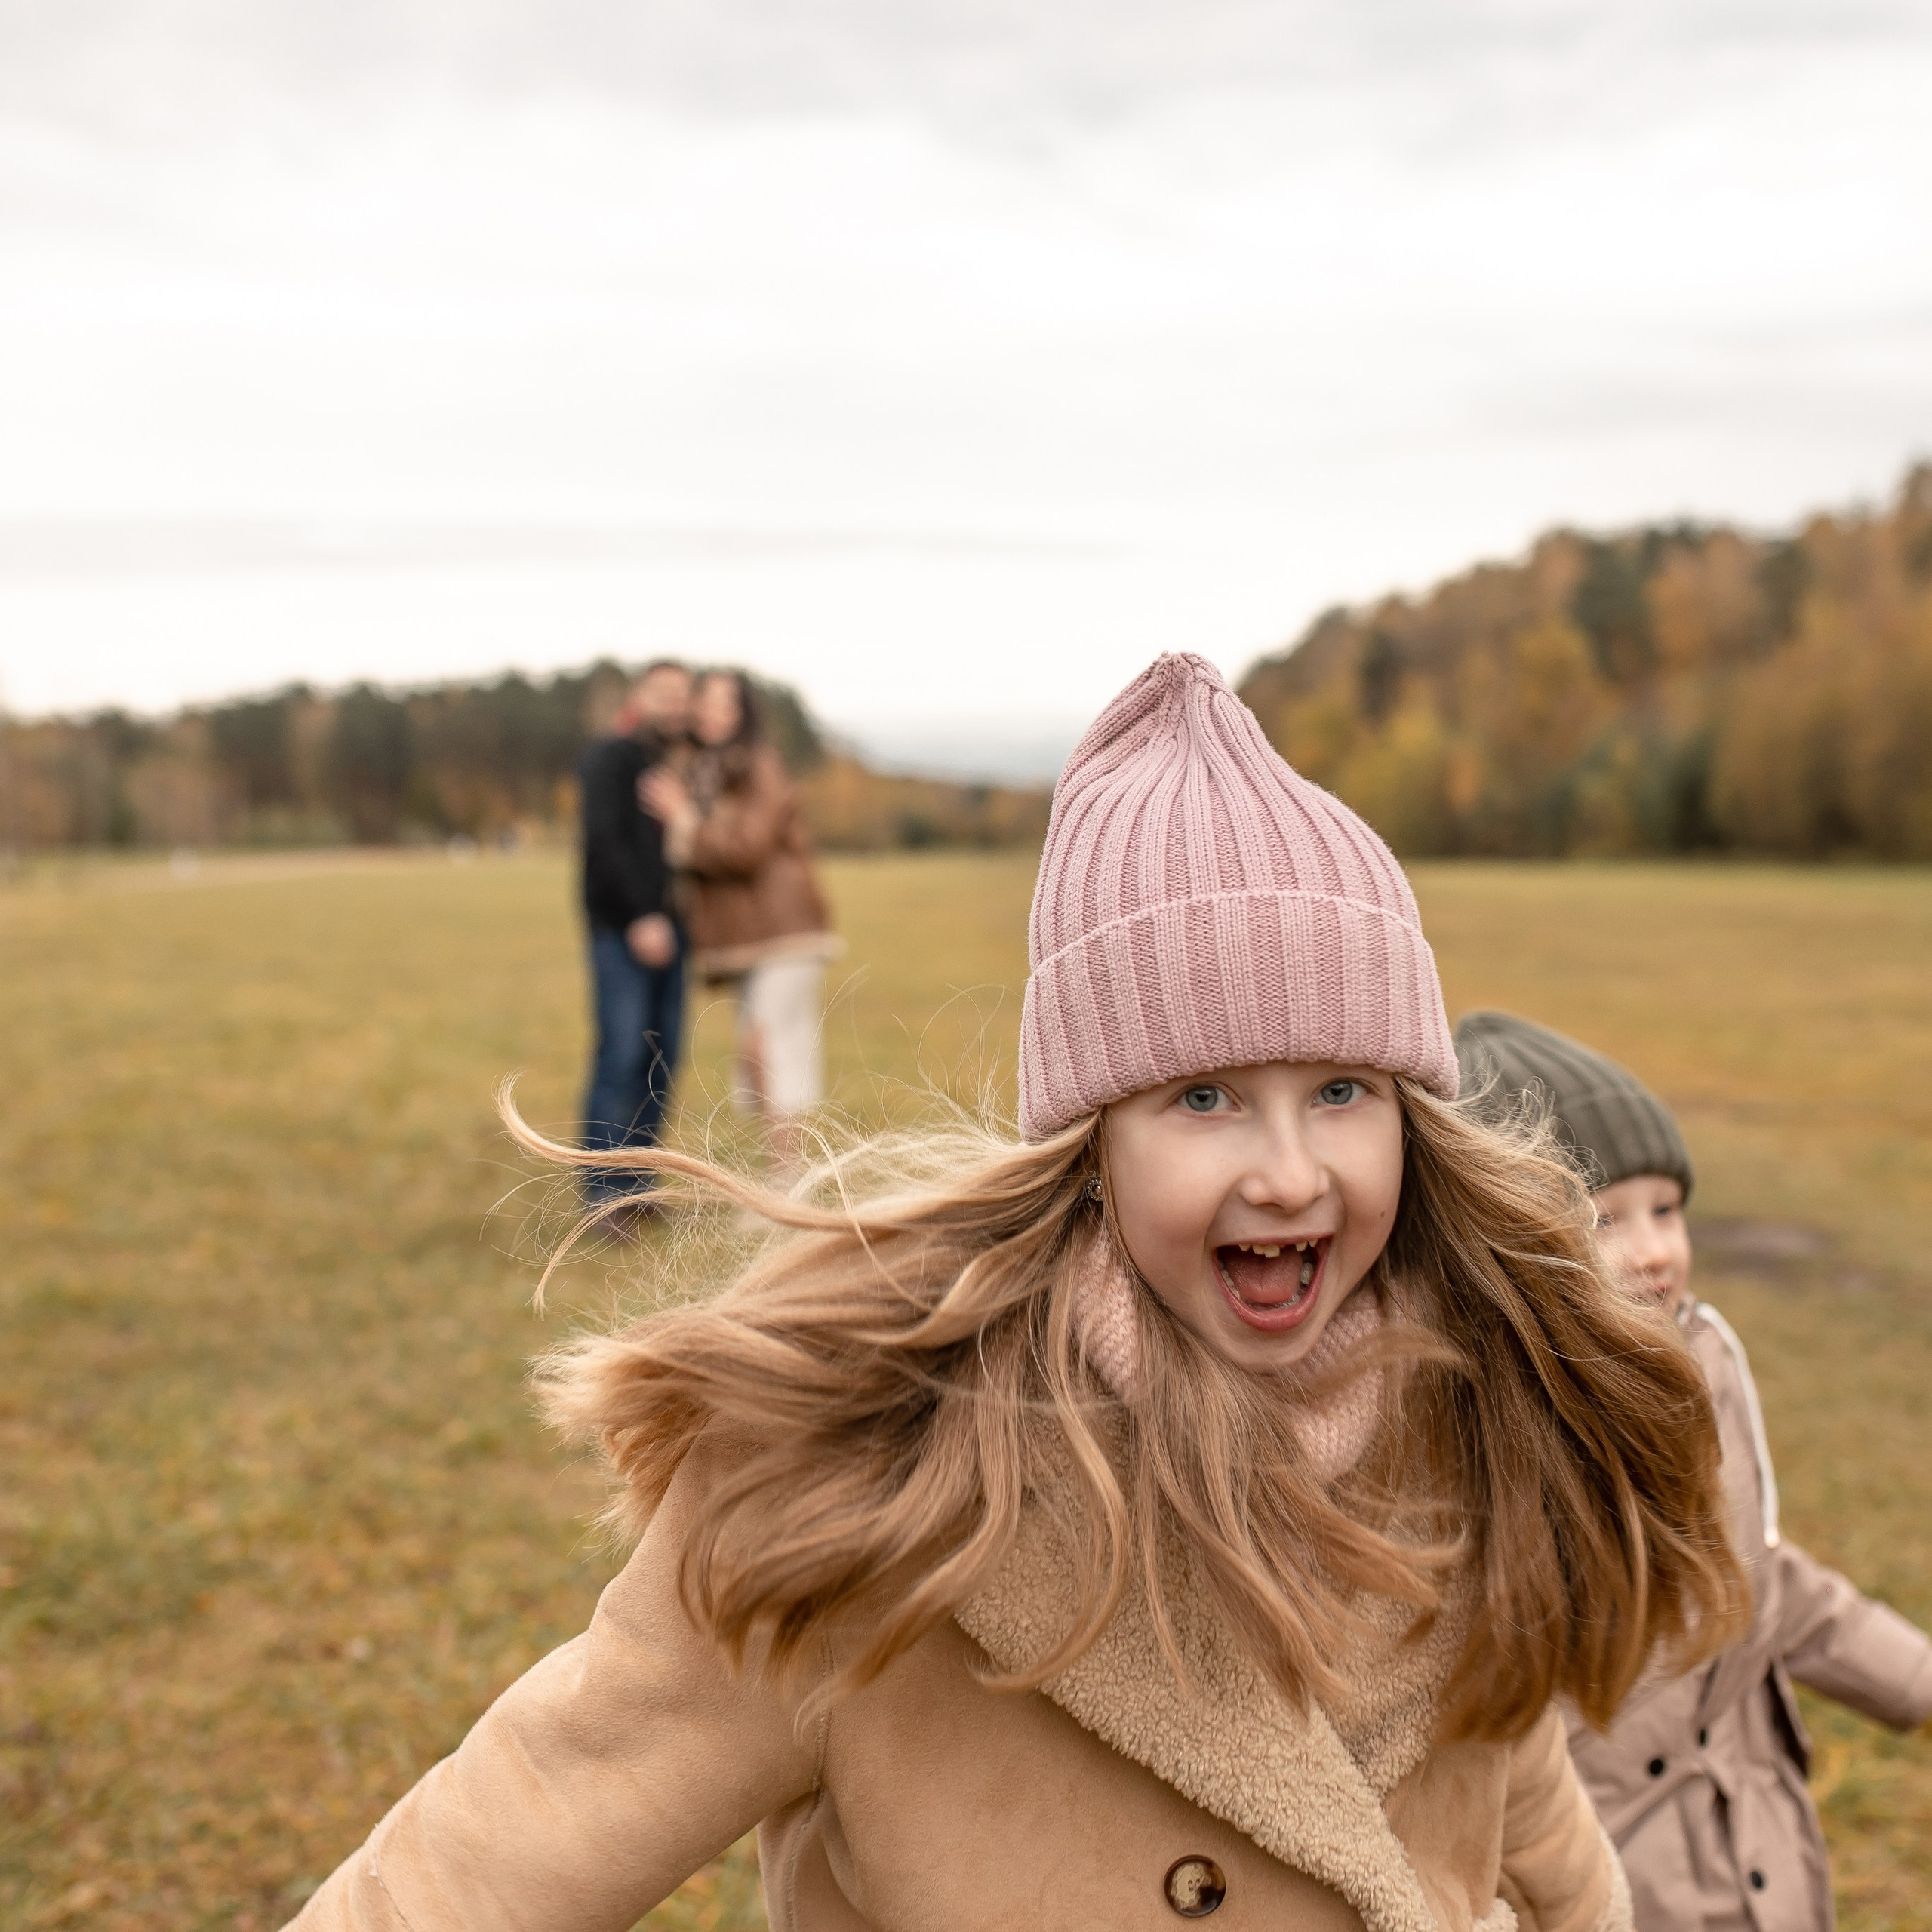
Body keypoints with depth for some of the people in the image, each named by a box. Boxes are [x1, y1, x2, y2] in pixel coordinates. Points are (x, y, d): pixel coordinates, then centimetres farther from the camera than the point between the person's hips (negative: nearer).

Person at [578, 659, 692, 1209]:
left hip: (666, 929, 7)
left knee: (661, 1061, 6)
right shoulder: (611, 757, -2)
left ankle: (638, 1180, 13)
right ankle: (604, 1187, -6)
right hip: (622, 931, -7)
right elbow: (605, 842, -12)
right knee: (622, 1055, -10)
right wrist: (641, 916, -19)